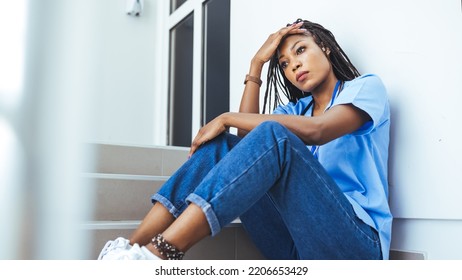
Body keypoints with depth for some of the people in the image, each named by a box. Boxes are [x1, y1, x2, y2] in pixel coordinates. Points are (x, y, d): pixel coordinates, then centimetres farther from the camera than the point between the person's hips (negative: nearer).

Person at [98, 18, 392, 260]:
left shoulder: (367, 86, 5)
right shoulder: (298, 108, 22)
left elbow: (314, 131, -18)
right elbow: (247, 138, 3)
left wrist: (227, 117, -13)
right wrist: (257, 64, 5)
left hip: (356, 240, -5)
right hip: (296, 242, 5)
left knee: (273, 136, -29)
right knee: (221, 145, -9)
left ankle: (158, 253, -35)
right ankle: (131, 248, -21)